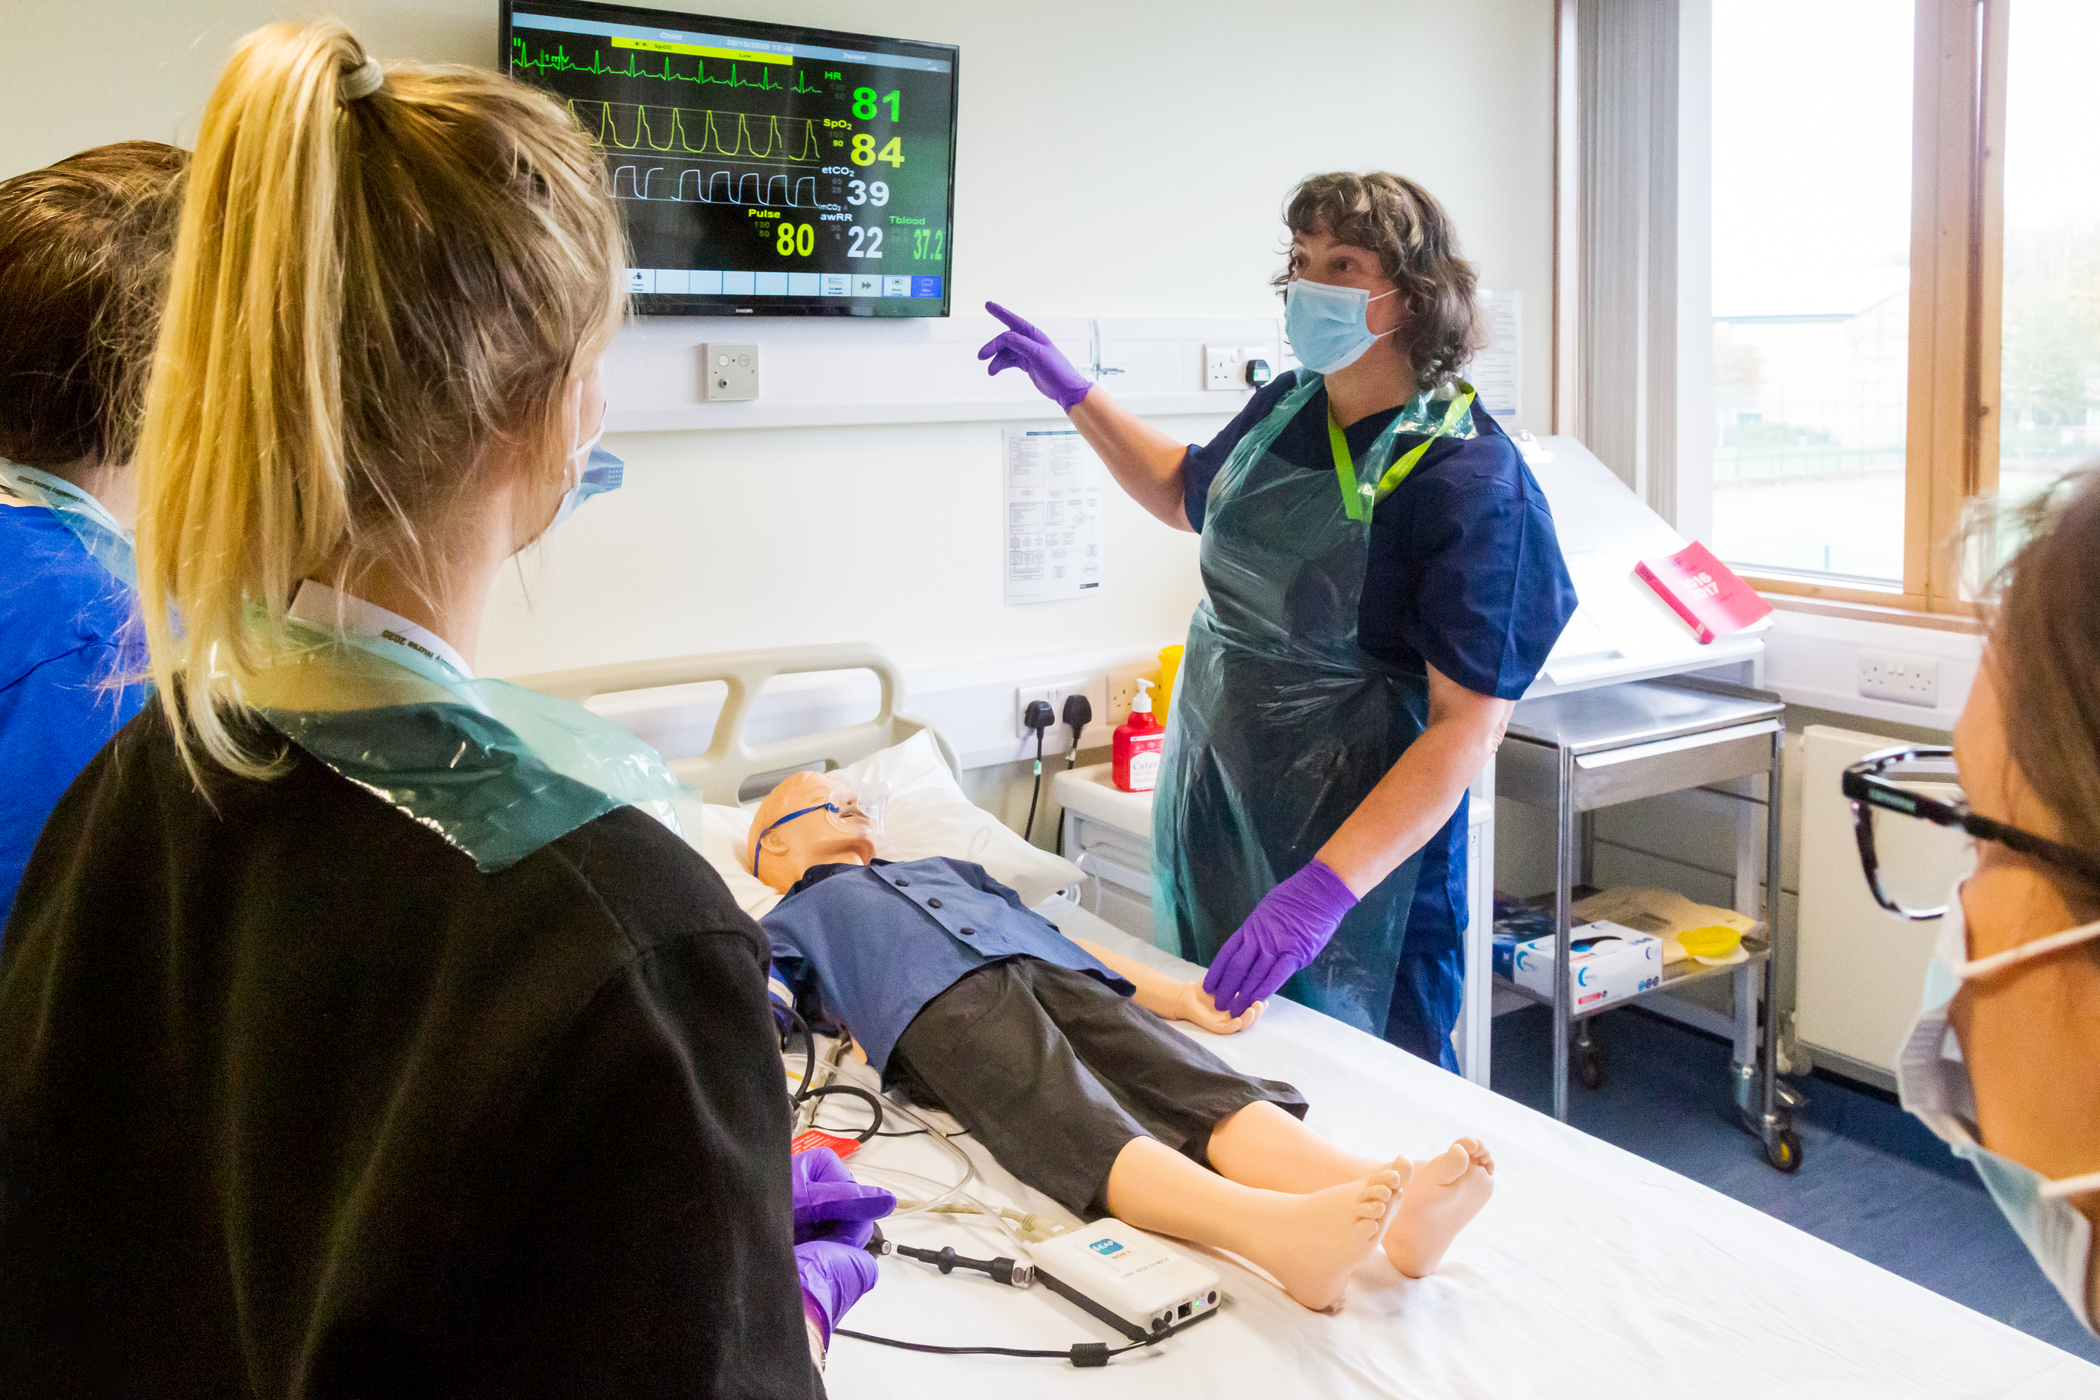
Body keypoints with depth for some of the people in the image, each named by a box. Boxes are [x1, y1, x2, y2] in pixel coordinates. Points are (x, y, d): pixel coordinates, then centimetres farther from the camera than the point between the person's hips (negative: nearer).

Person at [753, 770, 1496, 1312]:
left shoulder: (941, 869, 44)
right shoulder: (788, 924, 31)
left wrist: (1182, 995, 22)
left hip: (1063, 975, 5)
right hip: (943, 1006, -5)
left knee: (1201, 1084, -25)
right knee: (1072, 1125, -35)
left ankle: (1392, 1206, -49)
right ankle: (1276, 1227, -61)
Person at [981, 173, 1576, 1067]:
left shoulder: (1469, 479, -20)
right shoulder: (1288, 407, 1)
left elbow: (1468, 724, -24)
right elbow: (1187, 494, 24)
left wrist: (1327, 885, -31)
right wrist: (1073, 394, 19)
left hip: (1360, 838, -7)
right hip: (1211, 808, 7)